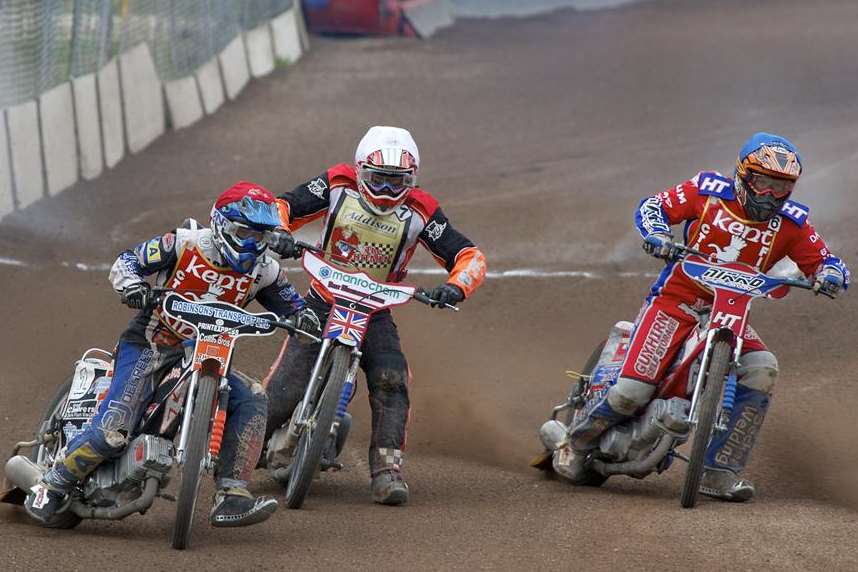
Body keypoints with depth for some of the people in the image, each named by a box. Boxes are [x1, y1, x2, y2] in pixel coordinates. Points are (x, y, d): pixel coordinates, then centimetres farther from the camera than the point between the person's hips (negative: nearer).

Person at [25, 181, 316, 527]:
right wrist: (133, 287, -26)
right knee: (113, 431, -22)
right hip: (148, 346, -5)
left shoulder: (262, 270, 1)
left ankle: (231, 496, -18)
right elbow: (126, 261, -3)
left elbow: (293, 307, 8)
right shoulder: (187, 243, -9)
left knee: (251, 401, -17)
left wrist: (305, 319, -16)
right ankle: (53, 487, -1)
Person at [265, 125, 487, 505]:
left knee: (391, 384, -22)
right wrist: (278, 233, -28)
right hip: (321, 304, -1)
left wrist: (456, 287, -29)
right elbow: (282, 206, -4)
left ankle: (386, 470, -19)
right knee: (285, 394, -13)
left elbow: (469, 256, -8)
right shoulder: (337, 185, -7)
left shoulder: (419, 212, -7)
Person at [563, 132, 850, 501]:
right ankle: (581, 440, 14)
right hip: (675, 301, -3)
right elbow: (653, 206, 0)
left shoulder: (790, 223, -1)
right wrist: (656, 233, -22)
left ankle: (719, 473, -18)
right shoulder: (708, 191, -7)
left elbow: (823, 259, 1)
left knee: (761, 371, -23)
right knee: (633, 391, -17)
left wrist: (830, 274, -24)